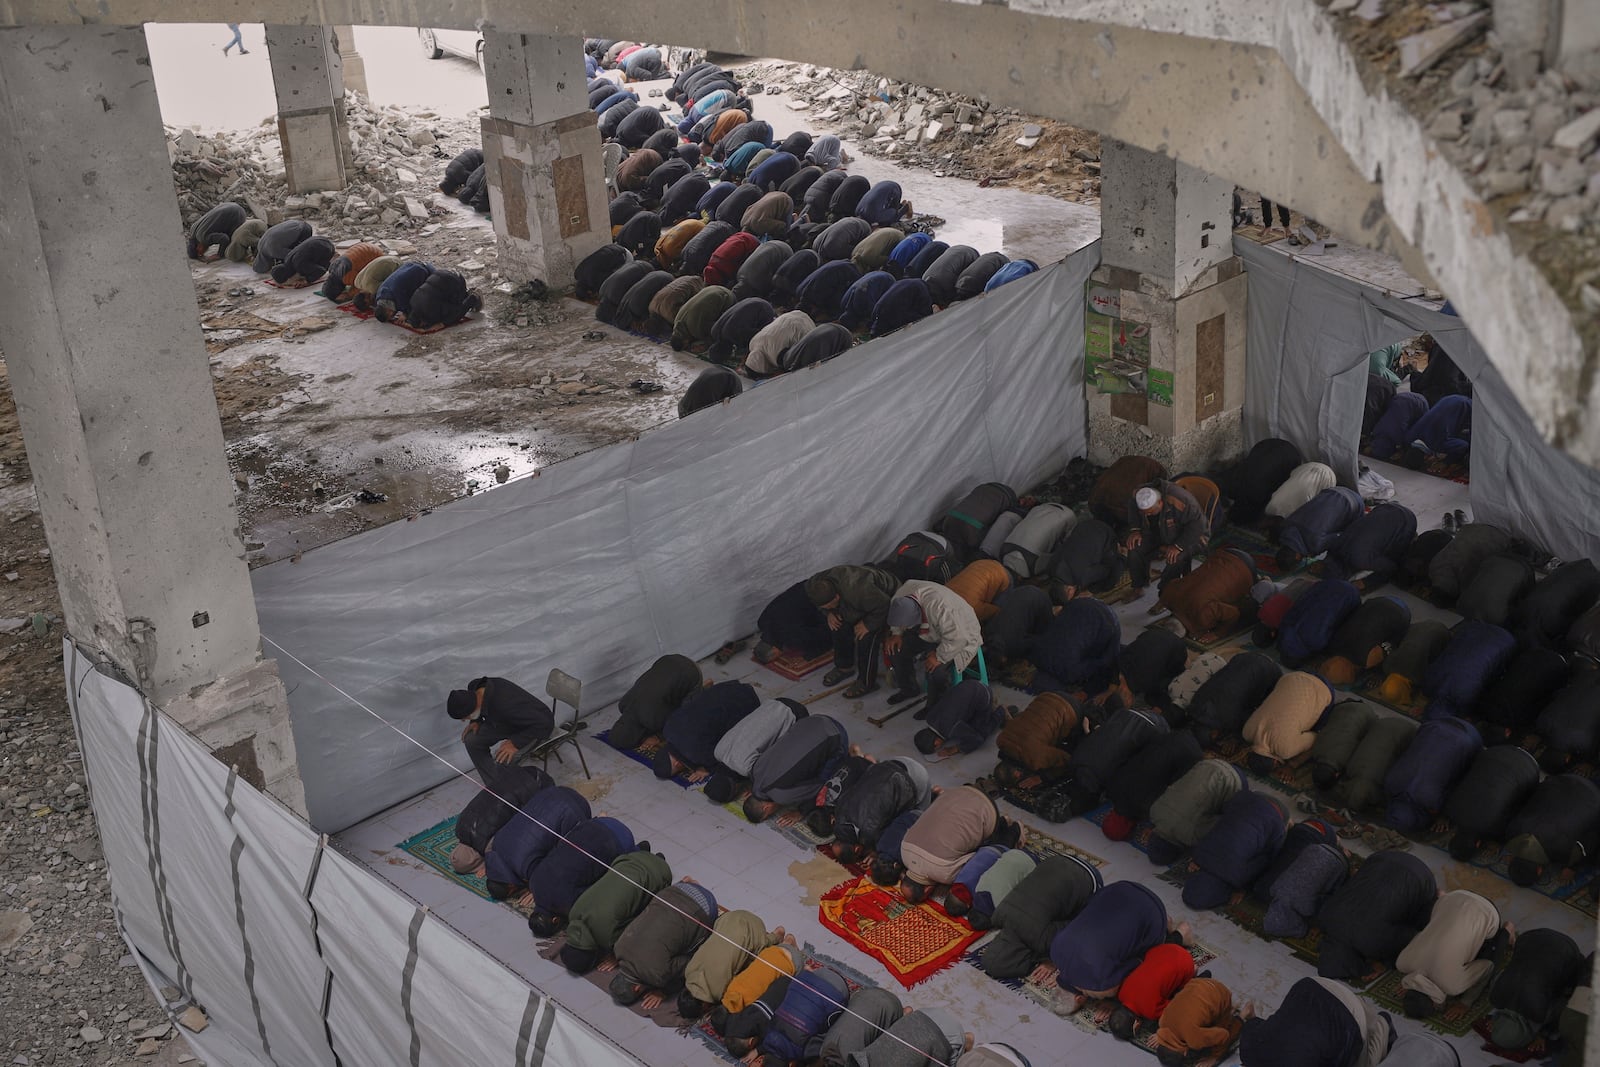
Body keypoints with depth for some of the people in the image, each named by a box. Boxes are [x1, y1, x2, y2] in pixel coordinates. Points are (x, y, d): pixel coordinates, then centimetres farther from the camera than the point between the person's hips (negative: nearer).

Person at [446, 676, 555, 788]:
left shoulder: (505, 706, -42)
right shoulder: (474, 687, -18)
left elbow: (545, 723, -36)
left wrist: (516, 743, -36)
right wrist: (476, 721, -6)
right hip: (510, 721, 8)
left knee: (502, 759, -27)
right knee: (472, 739, -5)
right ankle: (494, 787, 10)